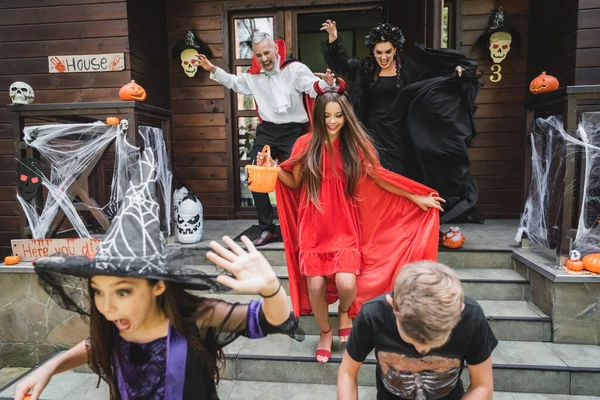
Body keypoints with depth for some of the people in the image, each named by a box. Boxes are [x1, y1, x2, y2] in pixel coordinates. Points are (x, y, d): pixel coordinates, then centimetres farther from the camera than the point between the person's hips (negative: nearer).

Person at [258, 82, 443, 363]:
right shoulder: (306, 144, -2)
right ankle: (325, 332, 30)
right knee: (315, 285, -1)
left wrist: (416, 197, 6)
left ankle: (345, 313, 25)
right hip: (313, 226, 1)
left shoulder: (356, 144, -1)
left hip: (345, 226, 0)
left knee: (346, 283, -15)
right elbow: (295, 183, 5)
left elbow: (378, 177, 5)